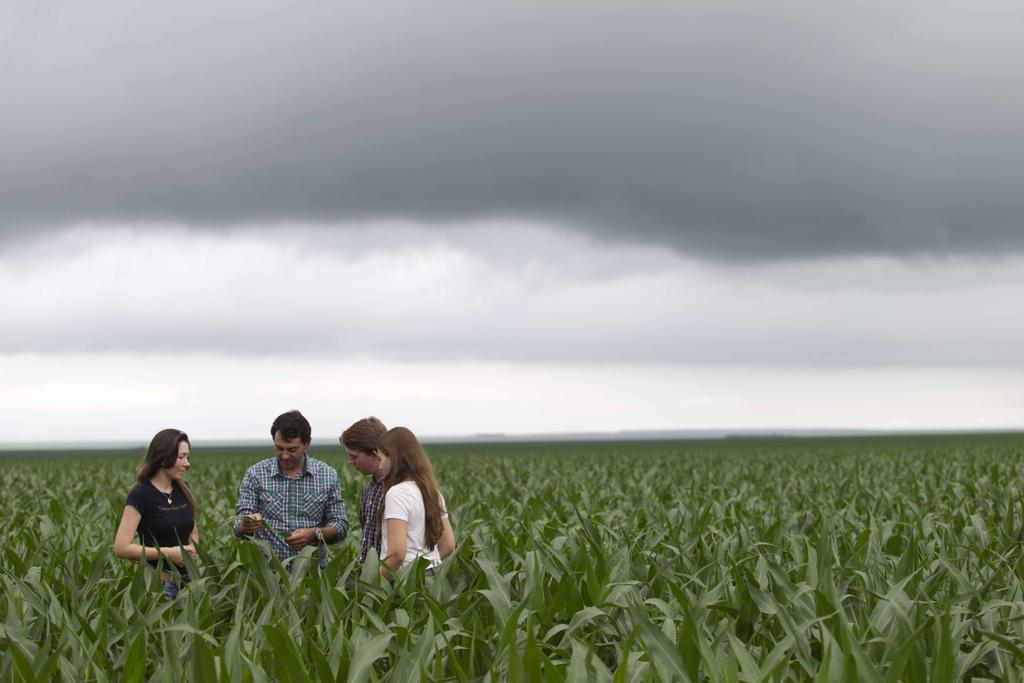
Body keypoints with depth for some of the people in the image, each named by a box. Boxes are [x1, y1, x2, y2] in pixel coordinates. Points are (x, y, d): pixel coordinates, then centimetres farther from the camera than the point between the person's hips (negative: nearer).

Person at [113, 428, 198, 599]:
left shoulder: (182, 489, 7)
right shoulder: (140, 495, -11)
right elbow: (121, 548, -17)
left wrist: (191, 550, -1)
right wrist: (168, 553, -18)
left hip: (185, 580, 6)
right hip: (155, 583, -6)